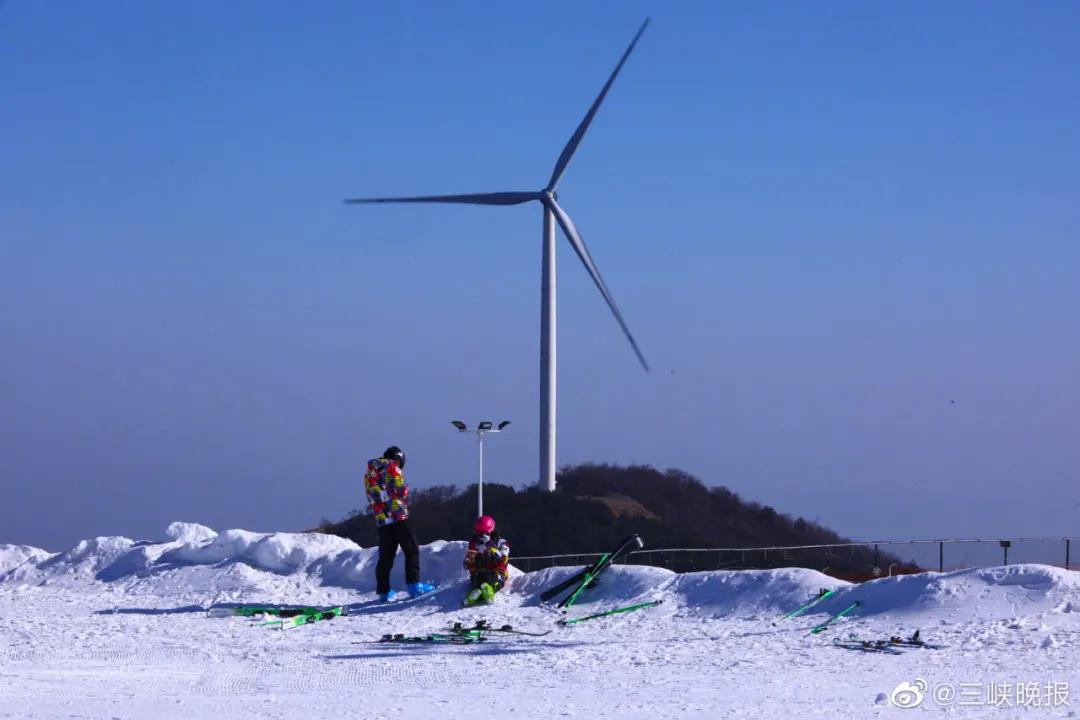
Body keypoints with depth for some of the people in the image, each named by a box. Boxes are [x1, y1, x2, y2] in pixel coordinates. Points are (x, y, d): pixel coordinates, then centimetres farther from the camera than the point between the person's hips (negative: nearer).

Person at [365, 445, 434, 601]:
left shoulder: (369, 473, 15)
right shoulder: (393, 467, -5)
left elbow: (371, 498, 16)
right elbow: (402, 491, -9)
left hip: (381, 520, 6)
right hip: (399, 517, -6)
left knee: (385, 556, 10)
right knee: (411, 551, 2)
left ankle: (383, 590, 9)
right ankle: (414, 585, -6)